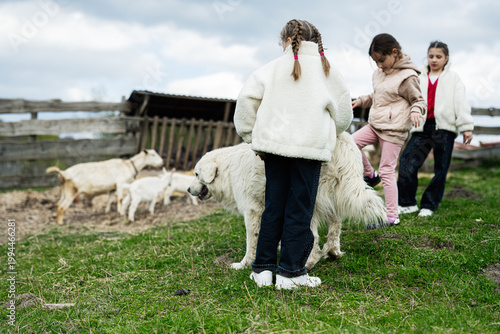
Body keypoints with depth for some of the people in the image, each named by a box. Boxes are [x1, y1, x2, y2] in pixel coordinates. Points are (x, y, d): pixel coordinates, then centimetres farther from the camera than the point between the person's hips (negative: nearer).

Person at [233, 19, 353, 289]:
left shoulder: (274, 67, 6)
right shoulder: (326, 69, 8)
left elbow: (247, 98, -1)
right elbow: (343, 111, 14)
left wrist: (251, 135, 8)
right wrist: (330, 135, 32)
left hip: (274, 145, 2)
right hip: (311, 147, -1)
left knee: (274, 206, 10)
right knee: (300, 209, 3)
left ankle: (263, 267, 14)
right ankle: (290, 271, 6)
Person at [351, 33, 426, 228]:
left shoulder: (407, 77, -13)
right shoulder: (379, 73, 10)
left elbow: (419, 100, -8)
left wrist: (416, 111, -28)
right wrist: (361, 101, 14)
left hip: (394, 129, -8)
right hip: (375, 125, 8)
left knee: (387, 170, -5)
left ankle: (392, 216, 4)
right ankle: (370, 175, 15)